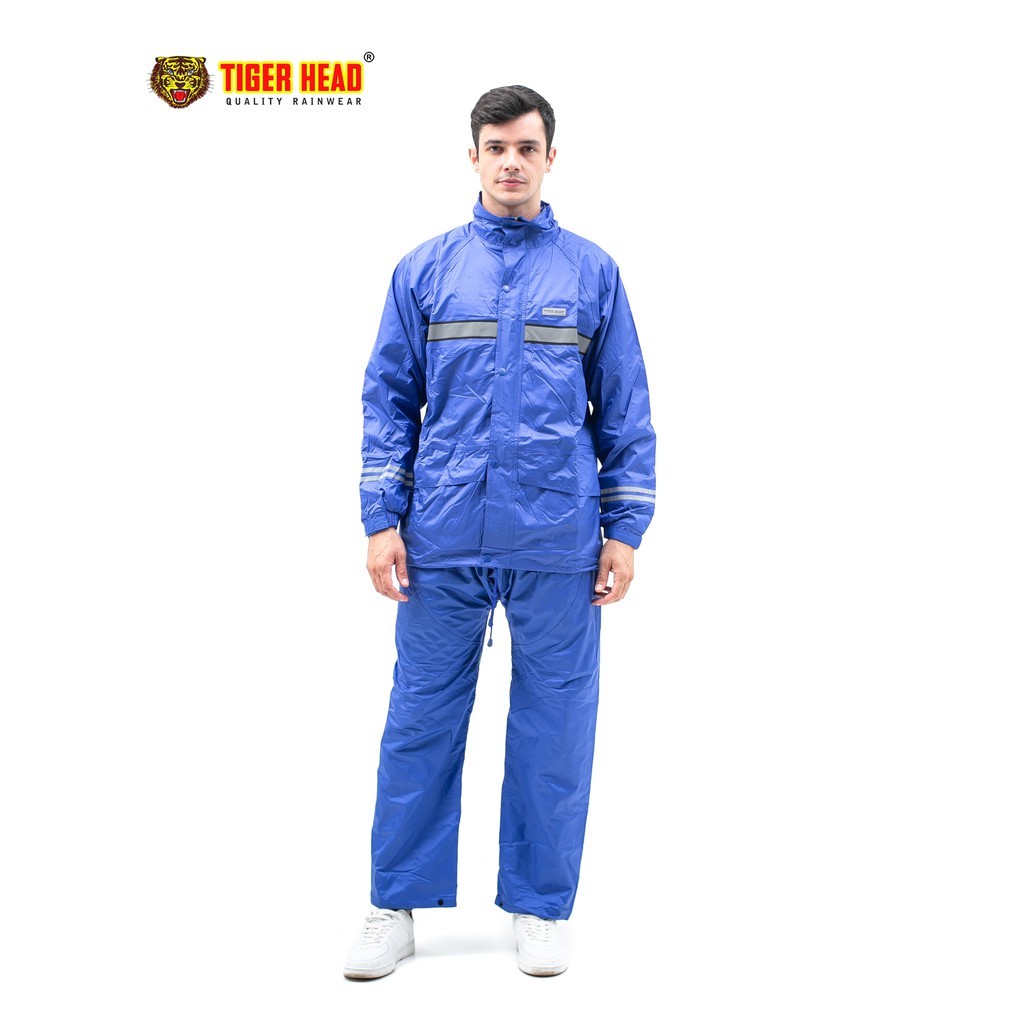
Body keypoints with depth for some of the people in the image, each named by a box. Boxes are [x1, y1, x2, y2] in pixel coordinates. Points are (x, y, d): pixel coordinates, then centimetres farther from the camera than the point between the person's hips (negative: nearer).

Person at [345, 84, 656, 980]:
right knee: (422, 720, 8)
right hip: (442, 540, 1)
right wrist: (381, 520, -2)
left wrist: (624, 529, 0)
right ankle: (397, 906, 23)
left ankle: (539, 906, 24)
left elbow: (625, 410, 6)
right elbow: (389, 399, 6)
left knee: (554, 725, 8)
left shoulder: (592, 271, 6)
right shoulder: (425, 269, 7)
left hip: (558, 544, 0)